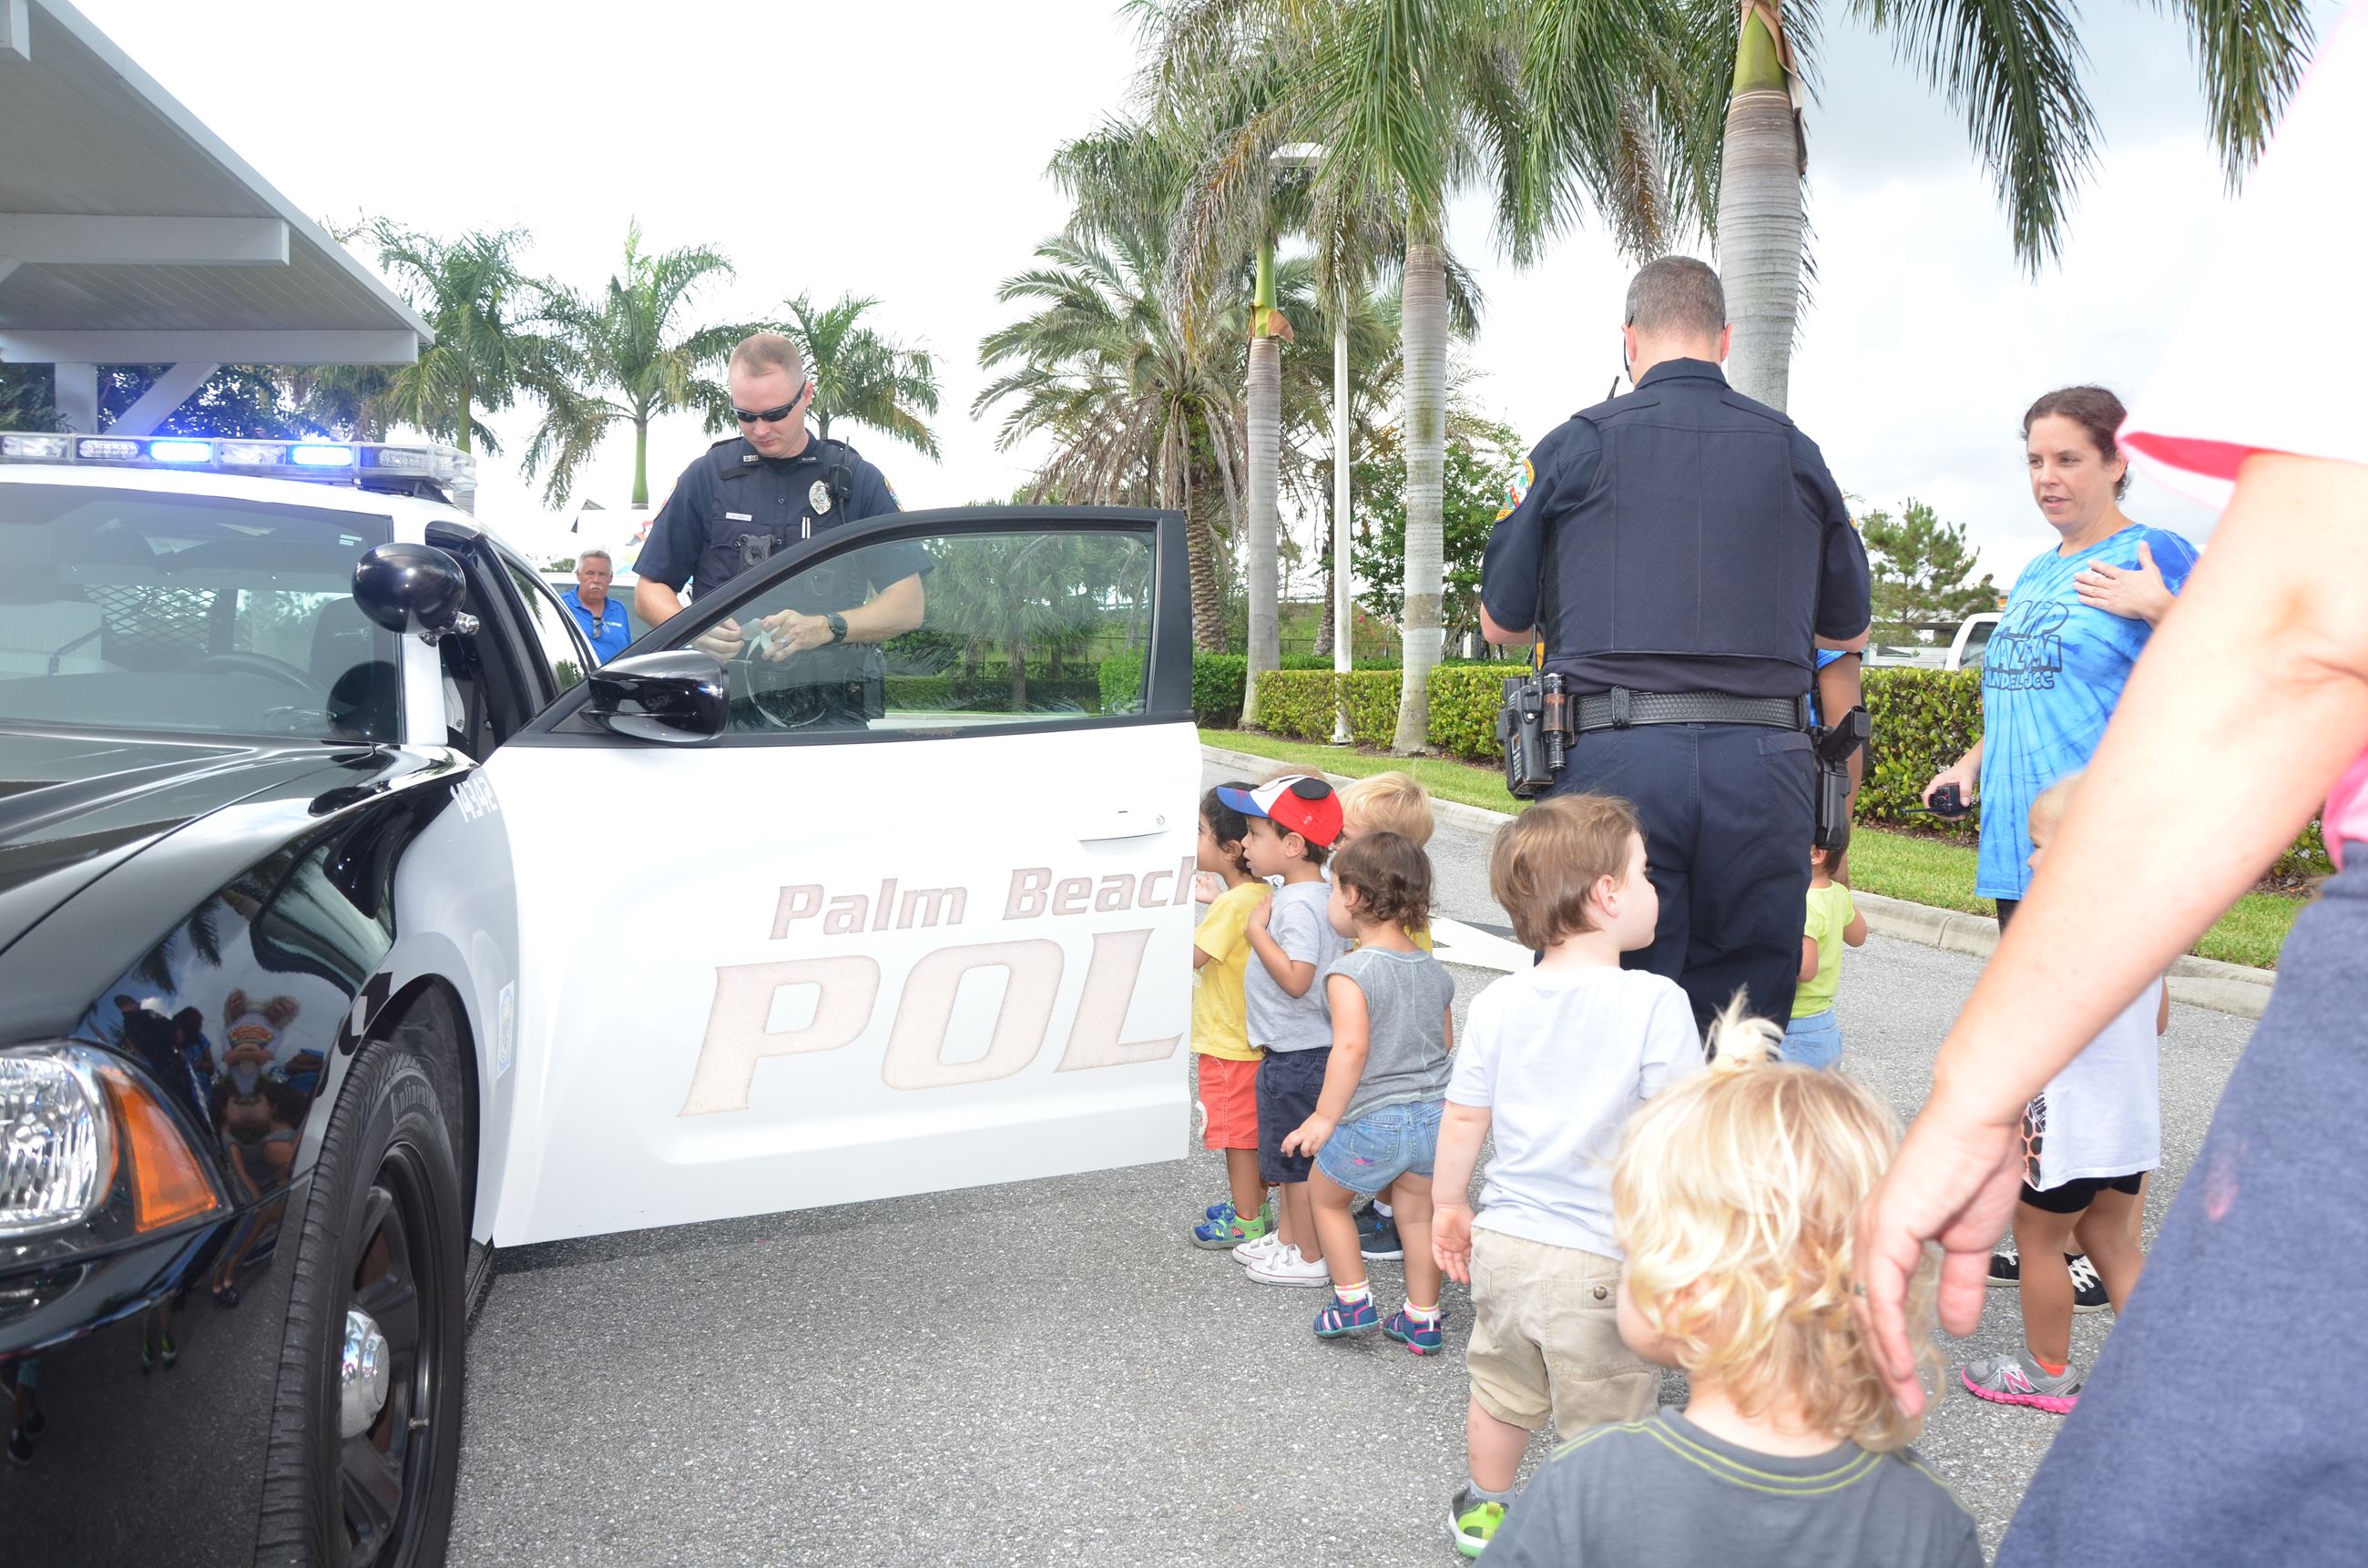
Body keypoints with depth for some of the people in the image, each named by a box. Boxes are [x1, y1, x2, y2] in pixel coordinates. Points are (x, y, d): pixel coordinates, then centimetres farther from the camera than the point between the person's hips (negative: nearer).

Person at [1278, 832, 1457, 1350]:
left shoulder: (1350, 970, -18)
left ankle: (1354, 1302, 22)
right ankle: (1421, 1320, 27)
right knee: (1418, 1213, 19)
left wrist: (1324, 1117, -20)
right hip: (1434, 1115, 6)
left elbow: (1351, 1047, -26)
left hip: (1373, 1121, -6)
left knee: (1325, 1194, 19)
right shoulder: (1434, 970, 4)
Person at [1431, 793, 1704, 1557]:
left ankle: (1483, 1513, 47)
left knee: (1501, 1392, 26)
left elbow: (1464, 1118, 2)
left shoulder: (1496, 1004, -4)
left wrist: (1449, 1206, 16)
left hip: (1505, 1241, 6)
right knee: (1601, 1421, 12)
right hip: (1601, 1258, -5)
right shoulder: (1655, 1003, -18)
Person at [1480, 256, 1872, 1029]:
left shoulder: (1576, 444, 5)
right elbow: (1849, 631, 21)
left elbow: (1500, 621, 11)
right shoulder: (1794, 450, 13)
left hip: (1615, 758, -2)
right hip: (1763, 763, 2)